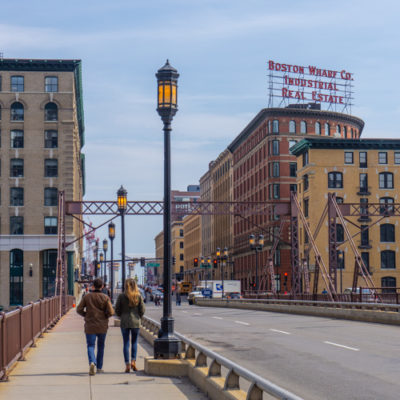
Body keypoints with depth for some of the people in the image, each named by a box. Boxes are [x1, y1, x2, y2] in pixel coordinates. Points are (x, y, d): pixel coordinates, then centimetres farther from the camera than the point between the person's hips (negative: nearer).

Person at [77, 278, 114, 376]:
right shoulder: (105, 297, -5)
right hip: (102, 326, 1)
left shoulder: (87, 296, -2)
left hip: (90, 326, -1)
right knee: (101, 346, 16)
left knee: (91, 346, 0)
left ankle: (92, 362, -27)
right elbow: (111, 312, -11)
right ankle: (99, 367, 22)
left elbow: (79, 310, -3)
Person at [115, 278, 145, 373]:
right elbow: (142, 310, -1)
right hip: (136, 322, 0)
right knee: (134, 342, 15)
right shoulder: (139, 296, -4)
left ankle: (127, 365, 3)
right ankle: (133, 361, 1)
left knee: (126, 343, 6)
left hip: (124, 322, 0)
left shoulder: (121, 296, -6)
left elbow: (117, 310, -2)